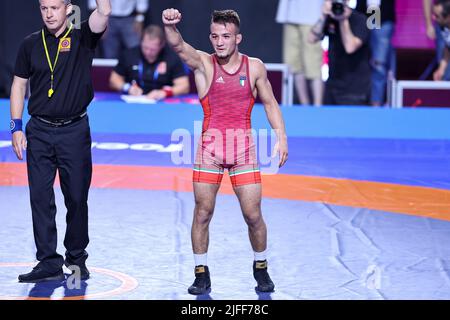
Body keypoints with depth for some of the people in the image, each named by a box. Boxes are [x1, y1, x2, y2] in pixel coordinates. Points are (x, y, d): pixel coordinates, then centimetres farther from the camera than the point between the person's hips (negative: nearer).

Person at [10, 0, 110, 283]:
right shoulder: (31, 44, 6)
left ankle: (76, 259, 17)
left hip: (75, 130, -2)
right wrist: (16, 127, 3)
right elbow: (19, 85, 10)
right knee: (40, 198, -2)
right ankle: (49, 262, 1)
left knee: (77, 198, 4)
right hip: (40, 130, 2)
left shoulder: (82, 38, 0)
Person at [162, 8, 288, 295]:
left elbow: (270, 103, 12)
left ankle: (261, 269, 22)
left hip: (243, 146, 0)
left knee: (253, 215, 1)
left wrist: (282, 138, 4)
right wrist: (170, 26, -44)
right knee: (203, 213, 1)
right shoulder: (203, 64, -4)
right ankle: (202, 273, 14)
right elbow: (179, 46, -23)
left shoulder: (255, 67, 1)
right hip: (210, 145, 0)